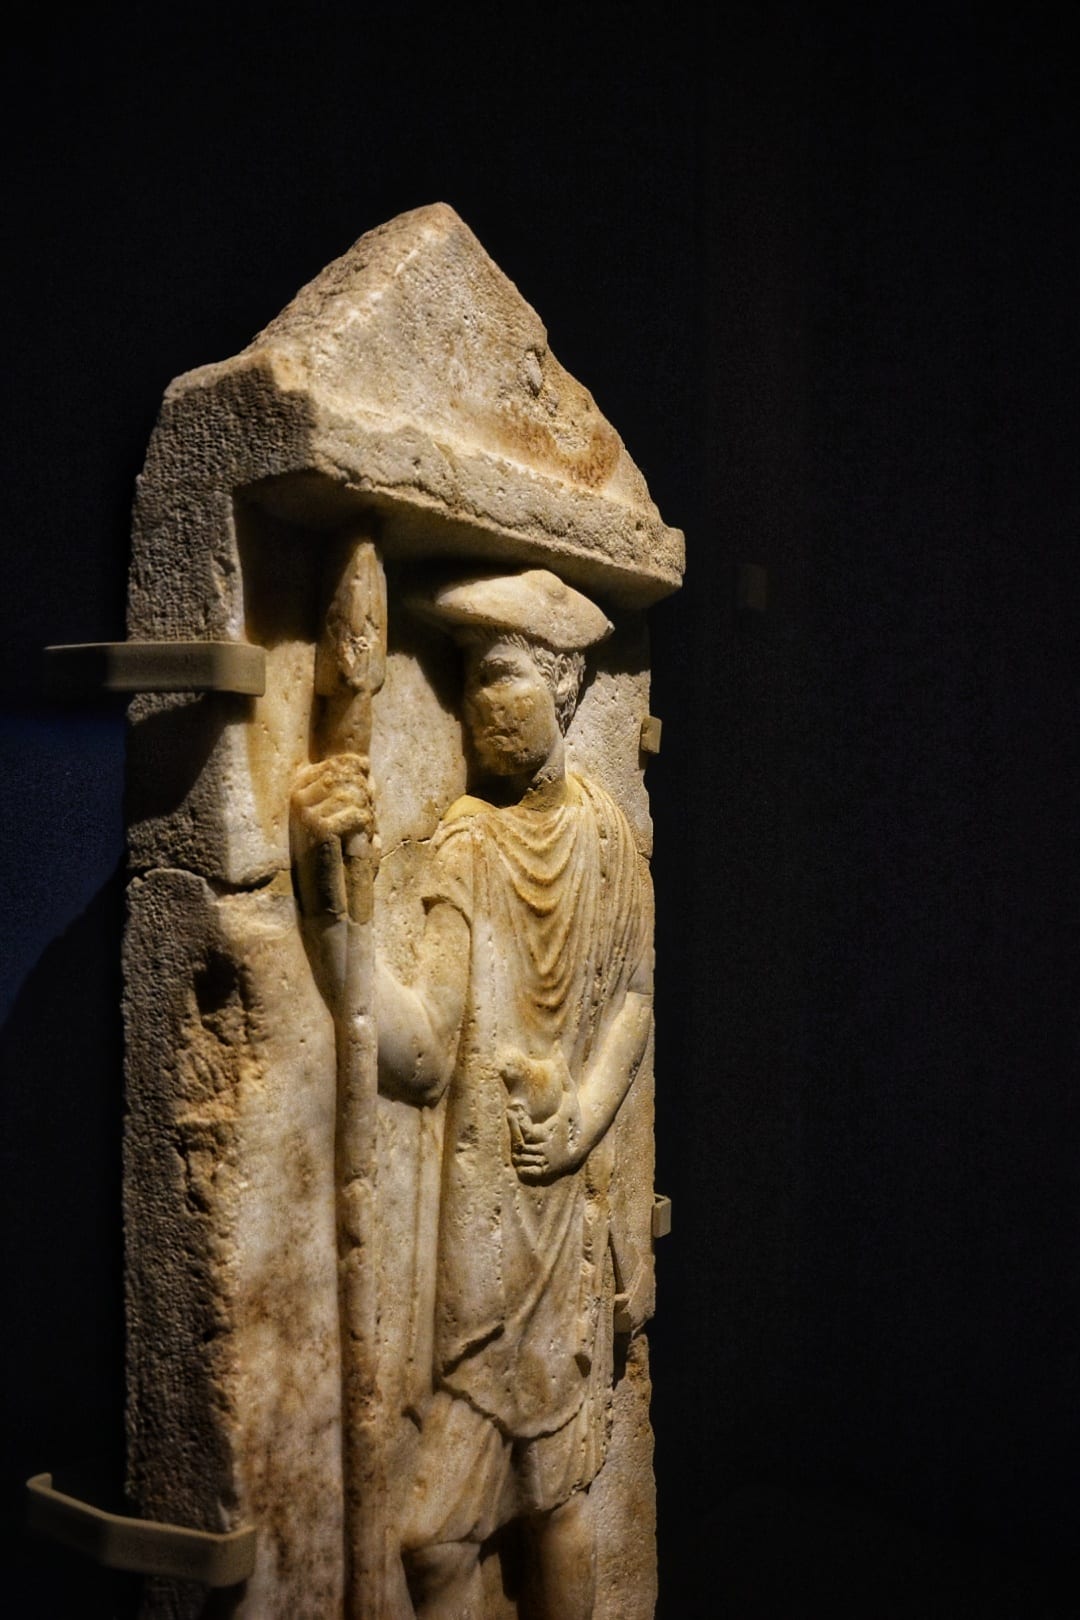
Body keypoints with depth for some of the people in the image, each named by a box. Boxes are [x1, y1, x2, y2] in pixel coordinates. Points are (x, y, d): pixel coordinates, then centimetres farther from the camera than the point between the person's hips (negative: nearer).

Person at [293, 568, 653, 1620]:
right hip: (469, 1213, -2)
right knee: (434, 1530, 2)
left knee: (560, 1489, 15)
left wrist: (586, 1117, -3)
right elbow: (423, 1058, -20)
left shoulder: (603, 831, 1)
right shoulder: (463, 844, -9)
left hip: (563, 1204, 2)